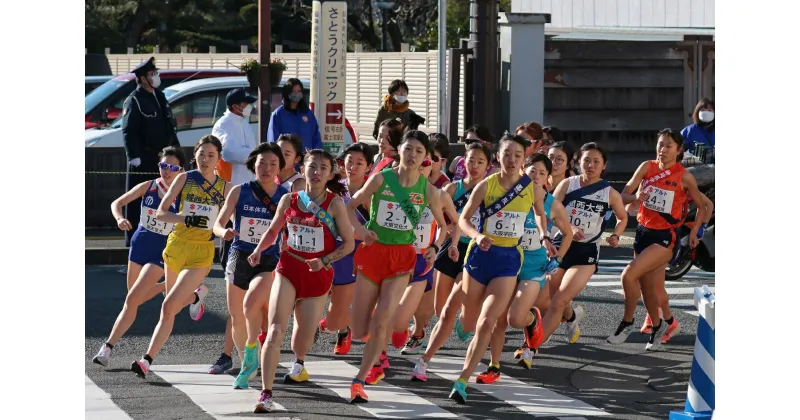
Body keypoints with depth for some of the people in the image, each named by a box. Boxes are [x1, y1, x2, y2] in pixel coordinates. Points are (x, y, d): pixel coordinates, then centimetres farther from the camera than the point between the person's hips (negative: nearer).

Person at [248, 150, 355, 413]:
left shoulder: (334, 204, -7)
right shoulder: (289, 200, 0)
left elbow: (348, 243, -3)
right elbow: (273, 231, 16)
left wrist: (324, 261, -18)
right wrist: (259, 250, -2)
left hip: (318, 274, -1)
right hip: (288, 270, 1)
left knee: (304, 335, 11)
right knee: (275, 330, -17)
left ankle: (298, 363, 51)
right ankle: (266, 394, -20)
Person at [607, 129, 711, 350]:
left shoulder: (684, 177, -7)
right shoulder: (647, 167, 1)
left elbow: (702, 206, 5)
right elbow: (624, 194, -5)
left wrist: (695, 231, -4)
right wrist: (635, 198, -26)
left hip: (665, 237, -5)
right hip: (643, 232, 5)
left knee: (629, 274, -20)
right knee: (648, 286, 13)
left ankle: (627, 322, -4)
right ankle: (666, 323, 35)